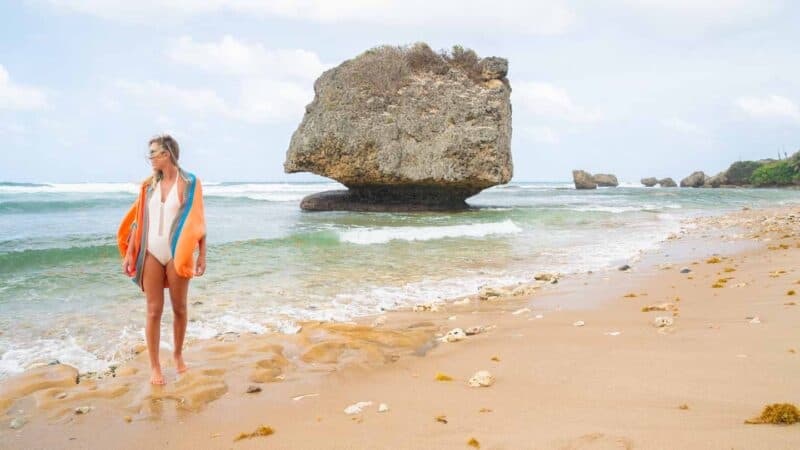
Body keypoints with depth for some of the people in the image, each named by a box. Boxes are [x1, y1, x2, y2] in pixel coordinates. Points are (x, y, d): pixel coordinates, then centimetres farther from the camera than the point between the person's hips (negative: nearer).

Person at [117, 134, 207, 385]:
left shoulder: (189, 183, -2)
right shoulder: (148, 185, 8)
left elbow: (197, 222, -4)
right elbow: (137, 221, 8)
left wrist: (202, 255, -8)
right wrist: (129, 253, 4)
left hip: (177, 254, -2)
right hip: (151, 254, 2)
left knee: (179, 308, 9)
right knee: (153, 310, 2)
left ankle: (178, 355, 29)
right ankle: (154, 366, 10)